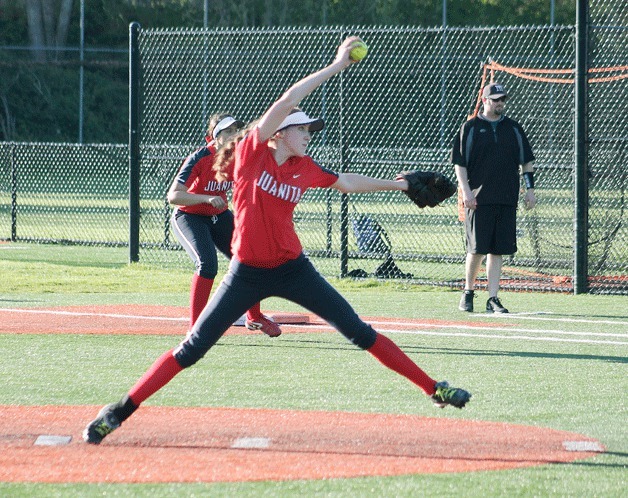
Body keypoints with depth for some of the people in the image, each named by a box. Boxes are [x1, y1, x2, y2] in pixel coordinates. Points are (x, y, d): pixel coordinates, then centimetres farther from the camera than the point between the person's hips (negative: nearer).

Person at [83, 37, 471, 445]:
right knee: (192, 350, -5)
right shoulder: (252, 151, -9)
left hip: (292, 269, 4)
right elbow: (285, 103, -20)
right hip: (248, 272, -4)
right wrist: (336, 66, -20)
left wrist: (395, 185, 26)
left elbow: (345, 182, 24)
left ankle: (433, 388, 8)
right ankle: (121, 411, 2)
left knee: (359, 332, 2)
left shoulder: (304, 168, 4)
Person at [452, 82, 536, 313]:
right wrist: (466, 190, -11)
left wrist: (530, 188, 8)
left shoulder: (513, 128, 14)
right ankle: (468, 292, 13)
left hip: (506, 199, 4)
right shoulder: (470, 128, 2)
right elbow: (459, 162, -1)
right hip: (479, 199, -4)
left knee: (497, 249, 2)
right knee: (477, 248, -6)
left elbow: (526, 160, 18)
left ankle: (493, 299, 3)